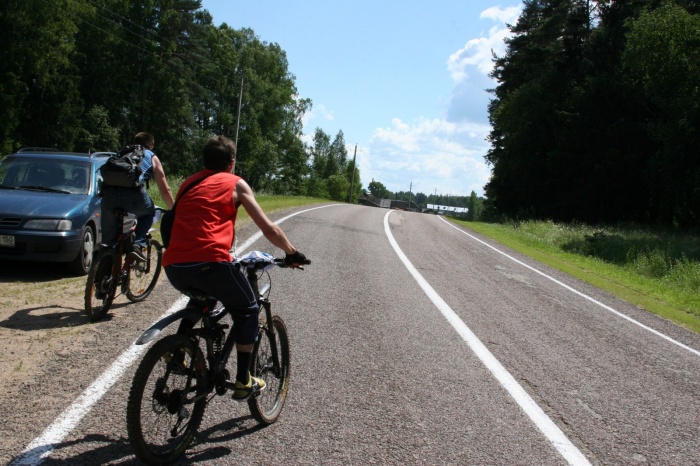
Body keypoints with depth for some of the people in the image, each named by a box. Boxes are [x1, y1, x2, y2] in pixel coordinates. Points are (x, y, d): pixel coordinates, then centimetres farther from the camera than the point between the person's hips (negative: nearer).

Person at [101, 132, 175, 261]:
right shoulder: (151, 157, 25)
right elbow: (165, 190, 22)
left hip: (109, 193, 3)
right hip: (134, 192, -3)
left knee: (108, 240, 16)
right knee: (148, 213, 29)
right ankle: (137, 245, 10)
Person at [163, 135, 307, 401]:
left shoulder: (189, 183, 25)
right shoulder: (235, 183, 11)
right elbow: (269, 230, 7)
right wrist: (292, 253, 23)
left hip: (174, 268, 6)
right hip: (210, 263, -5)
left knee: (202, 300, 37)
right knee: (247, 310, 19)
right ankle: (243, 382, 17)